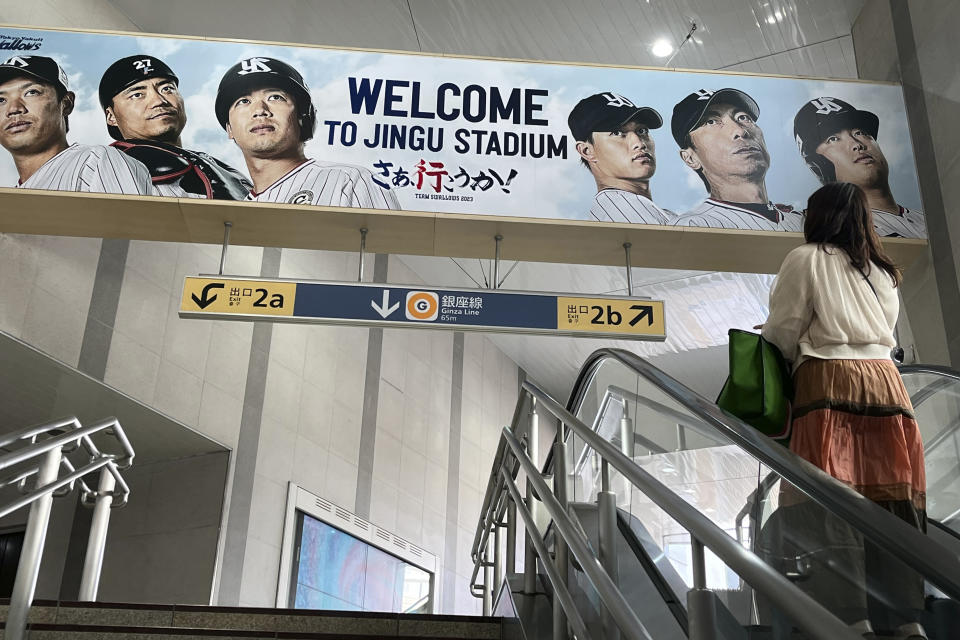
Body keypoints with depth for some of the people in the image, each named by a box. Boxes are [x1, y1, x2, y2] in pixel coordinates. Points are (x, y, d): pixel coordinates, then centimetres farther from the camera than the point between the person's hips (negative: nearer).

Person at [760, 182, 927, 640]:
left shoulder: (807, 258, 6)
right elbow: (886, 329, 21)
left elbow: (783, 330, 3)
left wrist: (791, 359, 22)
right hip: (883, 379, 6)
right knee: (893, 501, 2)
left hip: (829, 379, -6)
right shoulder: (882, 270, 24)